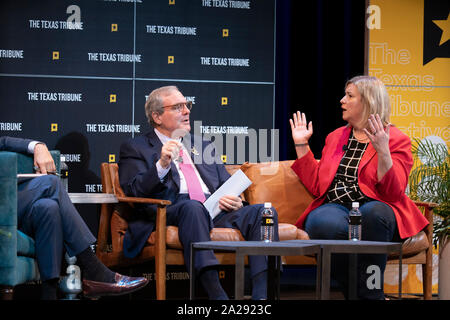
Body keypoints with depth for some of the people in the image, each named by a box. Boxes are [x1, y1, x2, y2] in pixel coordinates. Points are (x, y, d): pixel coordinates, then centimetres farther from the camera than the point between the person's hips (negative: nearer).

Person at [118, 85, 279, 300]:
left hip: (216, 212, 5)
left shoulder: (203, 146, 31)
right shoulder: (135, 149, 14)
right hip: (171, 213, -5)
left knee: (263, 211, -22)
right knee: (193, 207, -39)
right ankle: (216, 294, -49)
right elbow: (133, 191, -1)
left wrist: (234, 200, 2)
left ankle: (261, 295, -36)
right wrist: (162, 165, -18)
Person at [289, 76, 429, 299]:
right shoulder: (335, 137, 23)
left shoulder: (396, 140, 5)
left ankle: (368, 292, -24)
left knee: (372, 213, -40)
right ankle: (363, 293, -20)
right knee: (321, 223, -34)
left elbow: (392, 193, -9)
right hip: (335, 206, 3)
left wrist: (382, 151, -21)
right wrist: (301, 145, 17)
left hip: (374, 208, -3)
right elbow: (317, 186, 18)